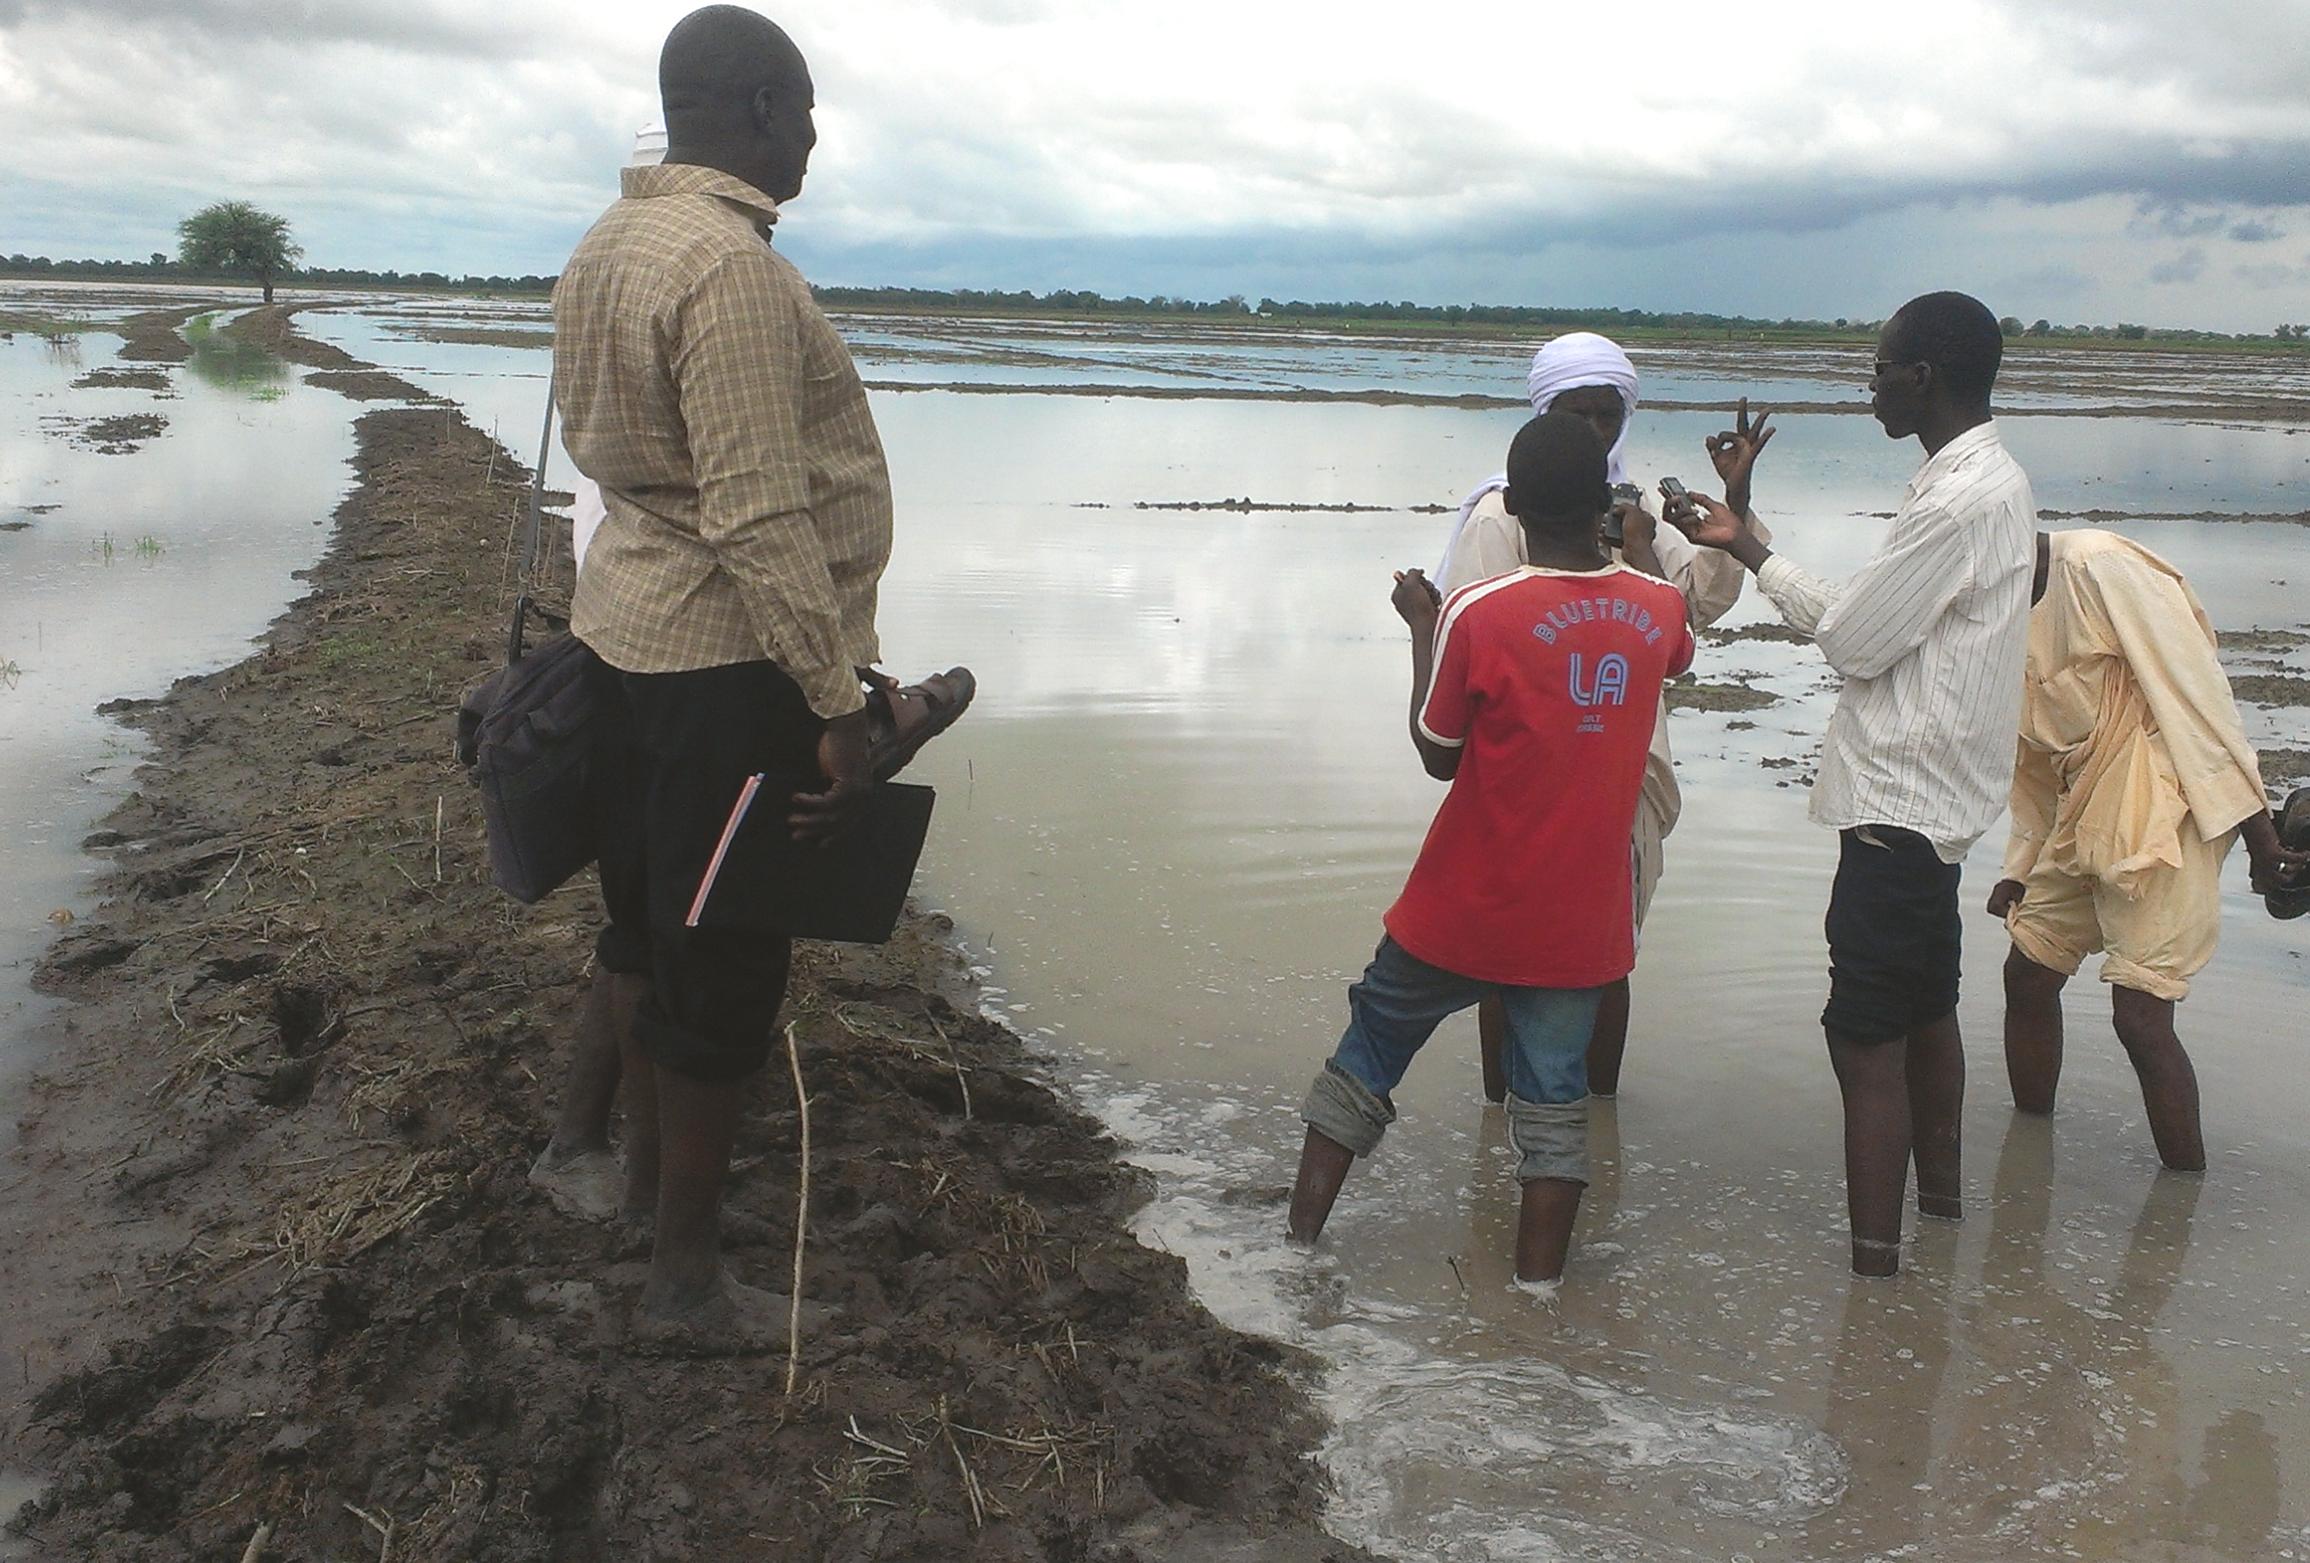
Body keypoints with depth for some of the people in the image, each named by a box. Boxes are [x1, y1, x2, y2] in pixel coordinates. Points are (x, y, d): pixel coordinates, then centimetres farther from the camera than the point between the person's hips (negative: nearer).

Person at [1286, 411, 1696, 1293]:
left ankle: (1296, 1245, 20)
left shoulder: (1477, 614, -17)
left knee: (1363, 1064, 15)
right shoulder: (1656, 609, -3)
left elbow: (1438, 756, -5)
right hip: (1580, 923, 3)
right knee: (1554, 1106, 11)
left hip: (1460, 915, -2)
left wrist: (1422, 629, 4)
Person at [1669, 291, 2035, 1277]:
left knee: (1866, 1036, -7)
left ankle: (1873, 1260, -2)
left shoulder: (1964, 500, -20)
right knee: (1925, 1014, 23)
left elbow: (1853, 639, -16)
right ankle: (1940, 1198, 39)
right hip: (1930, 798, 11)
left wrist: (1749, 550, -2)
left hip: (1899, 806, -11)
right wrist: (1747, 543, 13)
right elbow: (1873, 620, 13)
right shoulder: (1988, 482, 12)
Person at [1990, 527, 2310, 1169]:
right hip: (2086, 821, 9)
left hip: (2160, 815, -9)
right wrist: (2021, 869, 20)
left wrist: (2254, 826, -17)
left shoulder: (2099, 565, -13)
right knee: (2027, 976, 11)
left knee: (2140, 1016, -13)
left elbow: (2194, 689, -16)